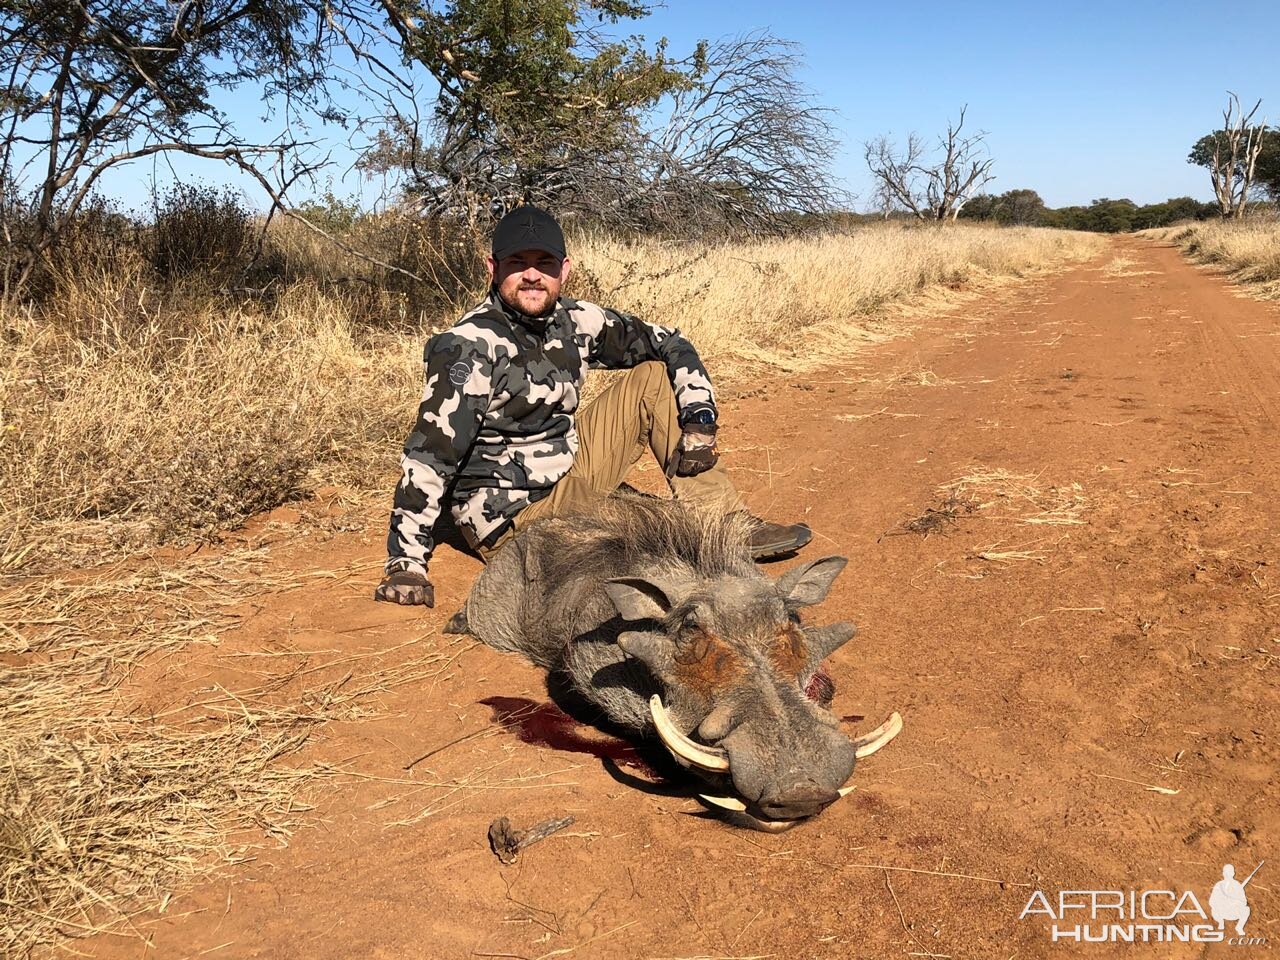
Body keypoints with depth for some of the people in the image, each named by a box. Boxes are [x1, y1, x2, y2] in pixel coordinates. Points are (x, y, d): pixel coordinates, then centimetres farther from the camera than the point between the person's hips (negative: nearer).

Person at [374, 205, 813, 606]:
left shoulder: (577, 321, -3)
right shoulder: (469, 346, -21)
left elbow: (671, 346, 6)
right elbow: (428, 454, -24)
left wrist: (700, 418, -9)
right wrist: (406, 562, -27)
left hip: (568, 476, 7)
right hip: (509, 517, -7)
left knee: (653, 378, -2)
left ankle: (728, 524, -5)